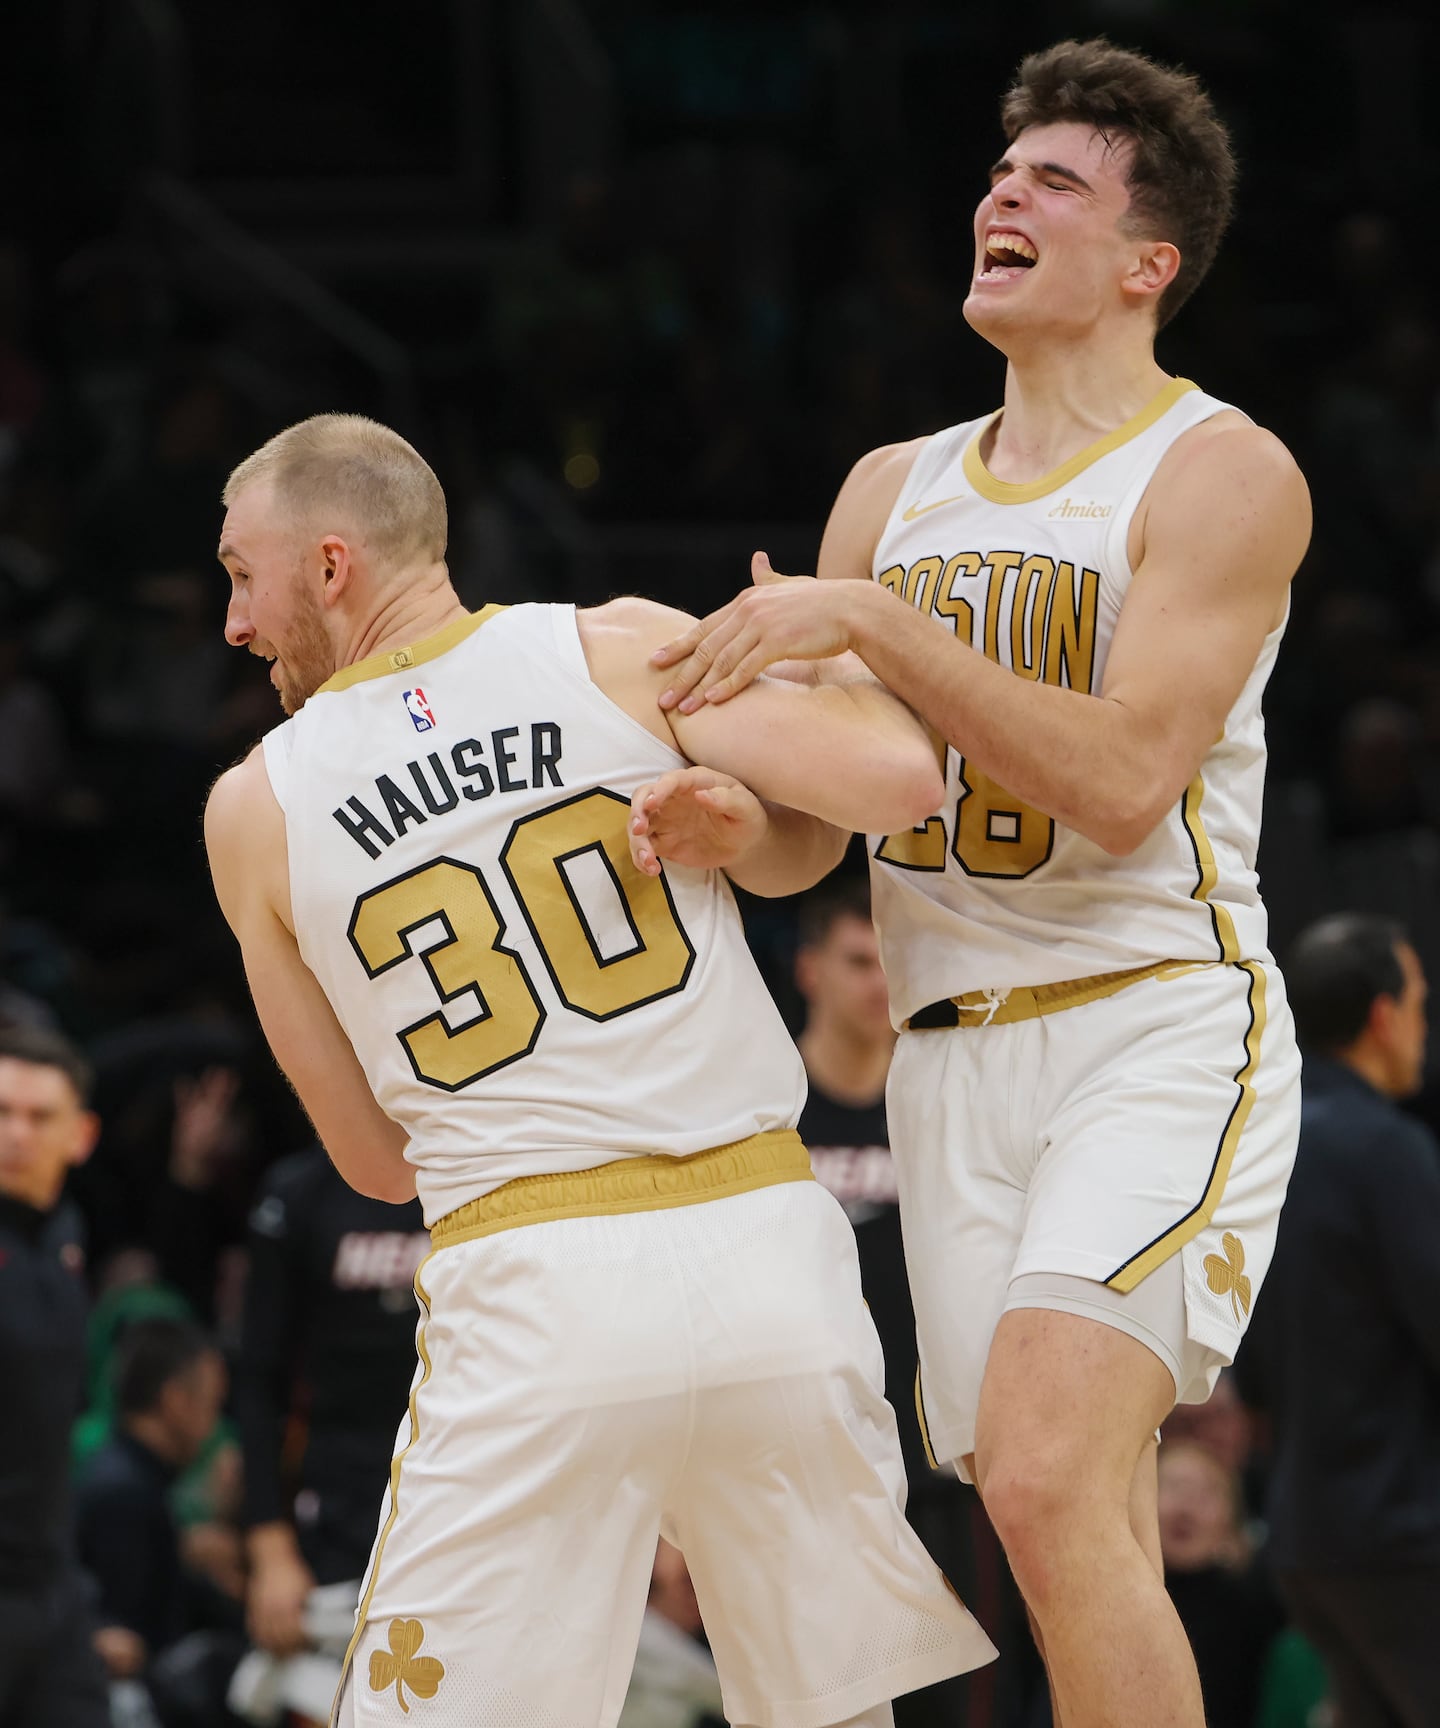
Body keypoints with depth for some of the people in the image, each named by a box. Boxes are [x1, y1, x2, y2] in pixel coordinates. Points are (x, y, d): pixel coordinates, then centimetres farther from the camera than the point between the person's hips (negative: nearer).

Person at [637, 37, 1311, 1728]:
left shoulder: (1221, 475, -6)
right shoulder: (894, 490, 15)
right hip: (950, 1059, 7)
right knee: (1089, 1558, 6)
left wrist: (873, 623, -20)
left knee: (1046, 1478, -25)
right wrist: (729, 821, -8)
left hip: (1158, 1029, -7)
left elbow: (1123, 784, -18)